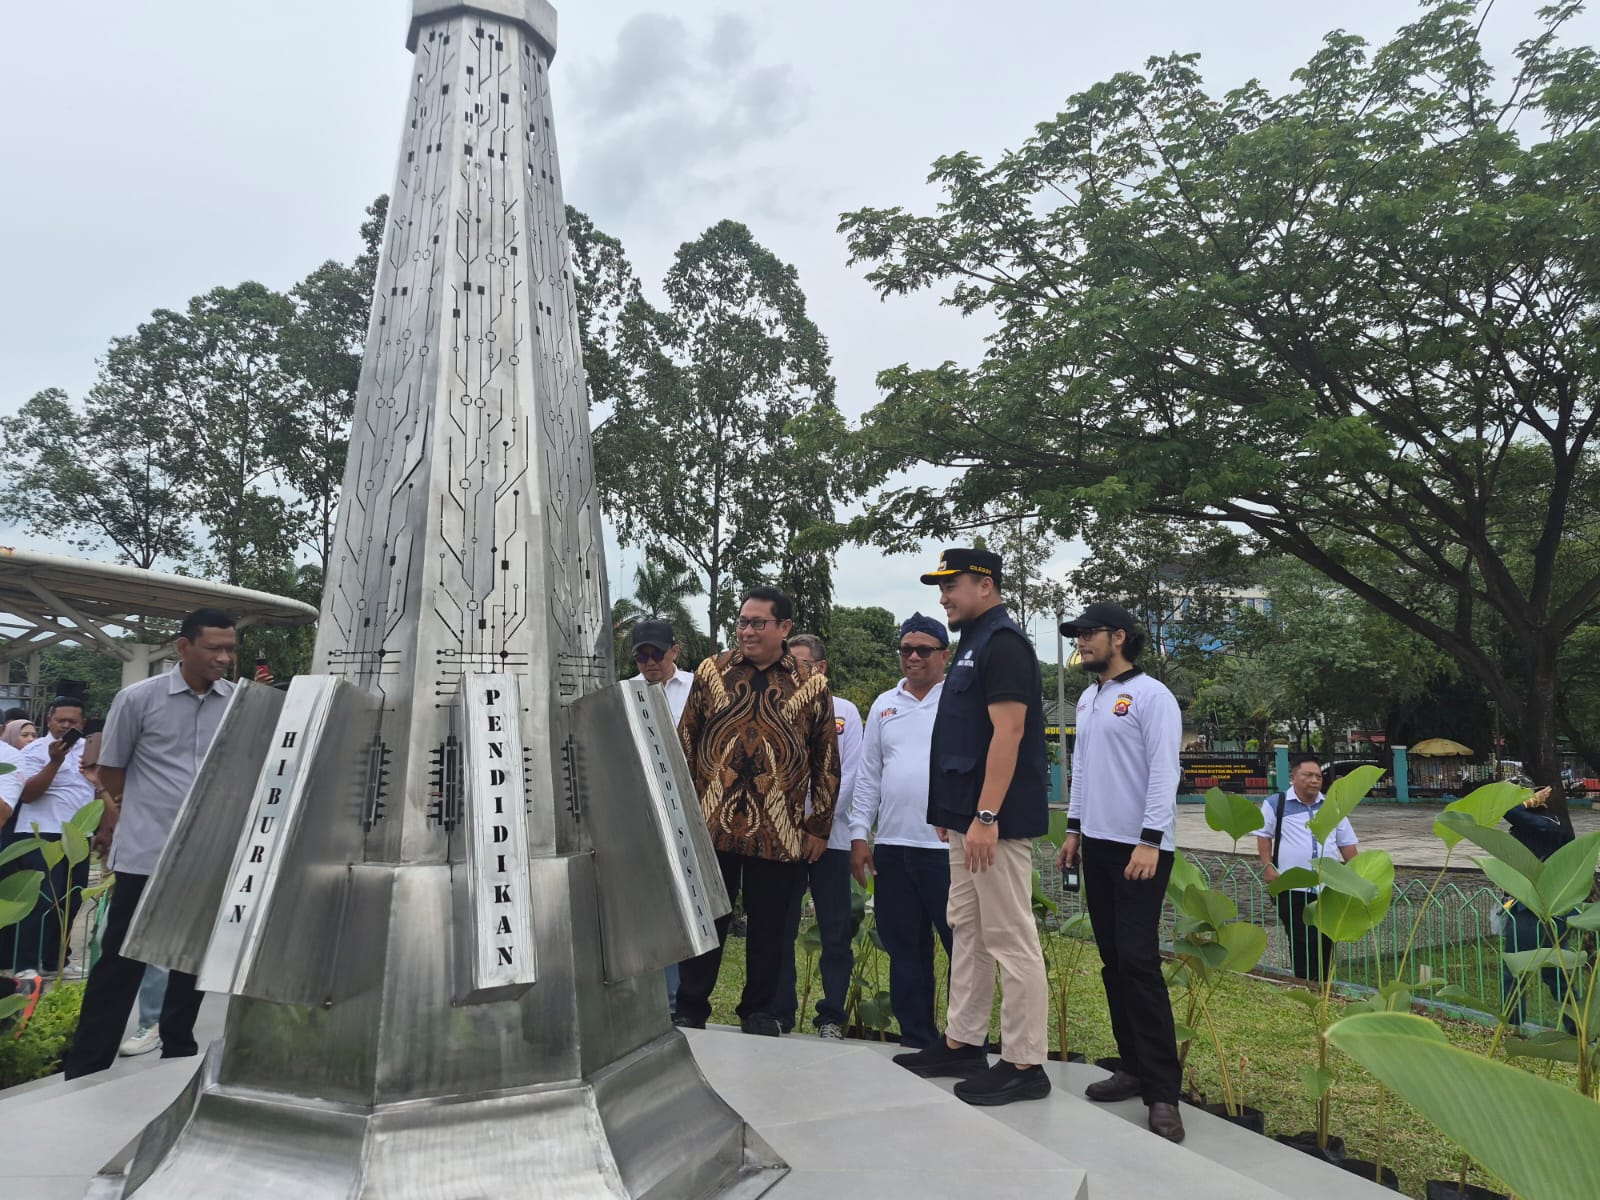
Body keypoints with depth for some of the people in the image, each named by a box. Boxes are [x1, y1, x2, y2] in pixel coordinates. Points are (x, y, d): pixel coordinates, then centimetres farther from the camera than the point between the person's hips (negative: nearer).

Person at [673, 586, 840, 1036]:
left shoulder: (811, 686, 3)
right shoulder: (711, 671, 6)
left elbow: (827, 761, 7)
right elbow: (685, 742, 9)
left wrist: (819, 826, 4)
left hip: (780, 833, 0)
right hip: (712, 826, 1)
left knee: (768, 926, 10)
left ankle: (759, 1010, 27)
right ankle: (690, 1009, 22)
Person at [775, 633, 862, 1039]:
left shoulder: (845, 712, 5)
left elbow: (850, 775, 0)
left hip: (830, 837, -1)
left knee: (836, 932, 3)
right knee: (780, 930, 6)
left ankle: (832, 1016, 14)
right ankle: (780, 1012, 18)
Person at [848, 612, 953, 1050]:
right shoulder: (884, 705, 14)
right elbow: (868, 776, 15)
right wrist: (860, 835, 9)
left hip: (948, 846, -5)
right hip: (891, 846, 5)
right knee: (905, 949, 13)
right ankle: (916, 1039, 26)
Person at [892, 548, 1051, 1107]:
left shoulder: (1002, 643, -14)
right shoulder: (975, 642, 16)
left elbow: (1008, 733, -22)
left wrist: (986, 816, -24)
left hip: (994, 821, -10)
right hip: (969, 817, 10)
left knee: (1010, 939, -2)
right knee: (967, 930, 16)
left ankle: (1024, 1065, 8)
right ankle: (962, 1043, 27)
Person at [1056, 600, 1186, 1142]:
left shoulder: (1150, 695, -10)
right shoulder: (1088, 699, 15)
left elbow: (1164, 772, -15)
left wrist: (1150, 842, -20)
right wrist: (1074, 828, 16)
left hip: (1139, 849, -8)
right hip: (1097, 844, 8)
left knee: (1139, 961, -10)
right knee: (1113, 960, 10)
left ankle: (1162, 1090, -3)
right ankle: (1134, 1067, 20)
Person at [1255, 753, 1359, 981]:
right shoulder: (1275, 804, 2)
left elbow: (1347, 842, 17)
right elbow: (1264, 836, 5)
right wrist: (1268, 866, -5)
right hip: (1291, 888, -4)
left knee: (1325, 943, 7)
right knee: (1300, 943, -3)